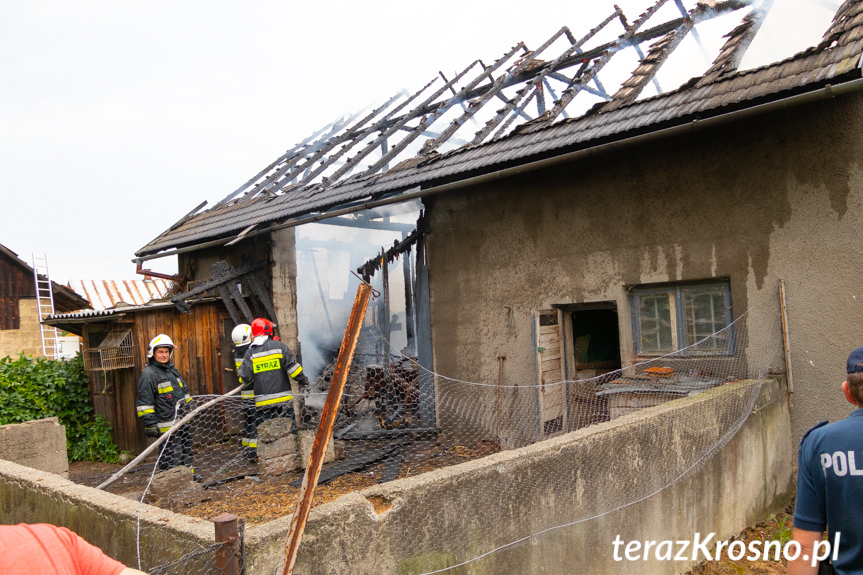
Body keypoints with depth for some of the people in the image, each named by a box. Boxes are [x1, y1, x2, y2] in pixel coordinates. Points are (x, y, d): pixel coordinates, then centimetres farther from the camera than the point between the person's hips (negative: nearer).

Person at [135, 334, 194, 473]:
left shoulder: (172, 369, 14)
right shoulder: (148, 375, -11)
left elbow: (185, 392, 25)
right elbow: (144, 403, -14)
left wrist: (189, 411, 25)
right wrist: (150, 425, -18)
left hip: (183, 421, 8)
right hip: (167, 426, -8)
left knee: (186, 451, 19)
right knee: (171, 457, -6)